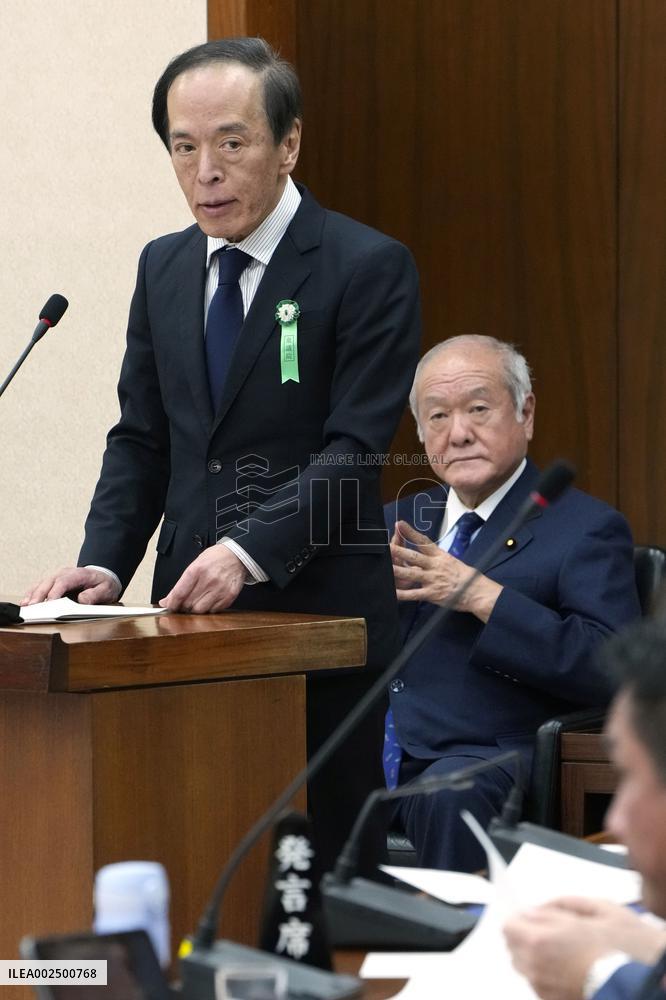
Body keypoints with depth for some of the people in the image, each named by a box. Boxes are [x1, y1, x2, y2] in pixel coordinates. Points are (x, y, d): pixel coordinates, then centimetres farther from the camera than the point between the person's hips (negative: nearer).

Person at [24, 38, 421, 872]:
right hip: (192, 614, 5)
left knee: (317, 859, -4)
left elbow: (352, 451, -12)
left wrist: (250, 551, -24)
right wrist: (103, 564, -1)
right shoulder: (163, 268, 13)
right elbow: (140, 440, 14)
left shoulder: (368, 267, -6)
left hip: (320, 613, -5)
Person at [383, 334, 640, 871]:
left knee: (449, 797, -37)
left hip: (483, 761, -5)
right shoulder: (401, 520, 22)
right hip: (368, 747, 5)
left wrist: (483, 596, -16)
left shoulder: (585, 529, 3)